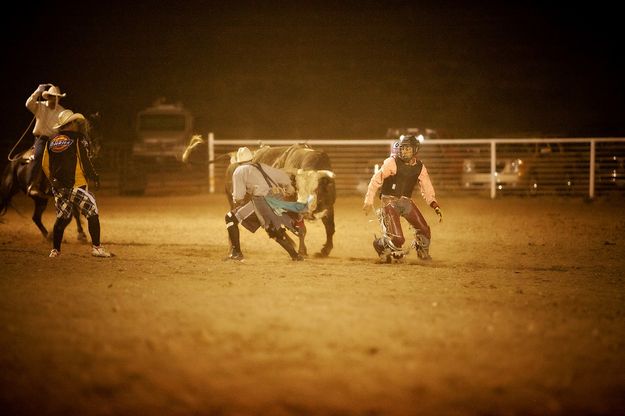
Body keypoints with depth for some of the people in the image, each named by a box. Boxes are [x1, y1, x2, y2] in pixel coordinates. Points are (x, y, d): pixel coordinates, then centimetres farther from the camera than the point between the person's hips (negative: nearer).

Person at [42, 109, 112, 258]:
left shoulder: (51, 141, 9)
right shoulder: (77, 138, -6)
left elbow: (45, 165, 12)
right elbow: (85, 162, -8)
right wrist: (94, 177, 4)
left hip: (58, 187, 6)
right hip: (76, 185, -6)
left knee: (62, 218, 17)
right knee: (92, 213, 2)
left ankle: (55, 250, 18)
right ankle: (96, 247, -3)